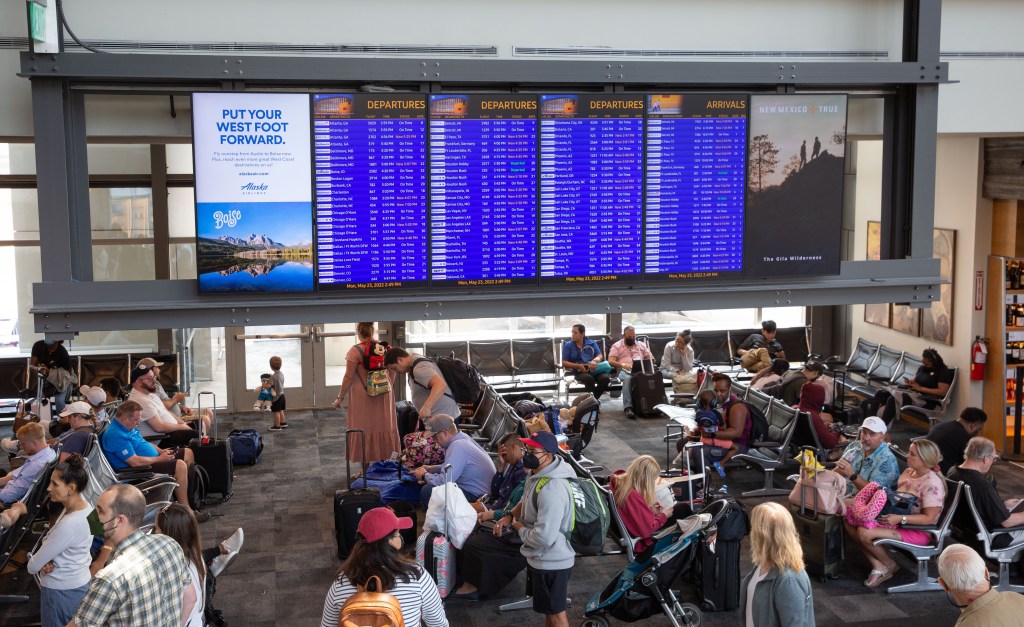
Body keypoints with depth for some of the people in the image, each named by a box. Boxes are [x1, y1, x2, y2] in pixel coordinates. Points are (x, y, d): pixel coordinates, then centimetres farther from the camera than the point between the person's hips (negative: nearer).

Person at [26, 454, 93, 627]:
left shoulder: (69, 525, -31)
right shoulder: (82, 506, -3)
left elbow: (33, 565, -20)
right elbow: (51, 544, 7)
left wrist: (35, 565, 1)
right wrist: (46, 562, -12)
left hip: (61, 591, -9)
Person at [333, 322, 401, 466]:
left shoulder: (355, 351, -13)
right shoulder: (385, 347, 1)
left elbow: (349, 376, -12)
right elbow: (392, 372, 10)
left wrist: (340, 397, -4)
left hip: (363, 396, -5)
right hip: (384, 395, 5)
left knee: (365, 429, 3)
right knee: (384, 427, 14)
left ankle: (366, 466, 5)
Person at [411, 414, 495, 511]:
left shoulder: (457, 447, -24)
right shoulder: (462, 438, 6)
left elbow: (443, 481, -25)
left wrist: (424, 475, -6)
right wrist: (431, 469, 12)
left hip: (476, 497, -10)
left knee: (428, 490, -17)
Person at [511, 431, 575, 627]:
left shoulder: (551, 489, -32)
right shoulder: (538, 474, 0)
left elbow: (544, 537, -33)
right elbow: (528, 502, 21)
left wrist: (521, 529, -16)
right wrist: (512, 516, 5)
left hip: (551, 562, -10)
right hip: (543, 558, 10)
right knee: (549, 609, 26)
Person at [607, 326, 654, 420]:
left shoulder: (641, 345, 25)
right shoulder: (617, 346, 15)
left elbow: (651, 358, 20)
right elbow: (611, 361, 2)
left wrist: (648, 364, -5)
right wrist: (622, 364, -16)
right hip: (624, 370, -2)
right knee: (627, 379, -41)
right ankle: (628, 408, -46)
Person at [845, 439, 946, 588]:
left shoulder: (933, 483, -18)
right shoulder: (908, 472, 7)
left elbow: (928, 518, -20)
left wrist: (900, 518, -29)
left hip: (918, 530, -9)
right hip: (899, 522, 9)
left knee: (865, 533, -27)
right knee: (850, 522, -7)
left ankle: (890, 566, 0)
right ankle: (877, 565, -5)